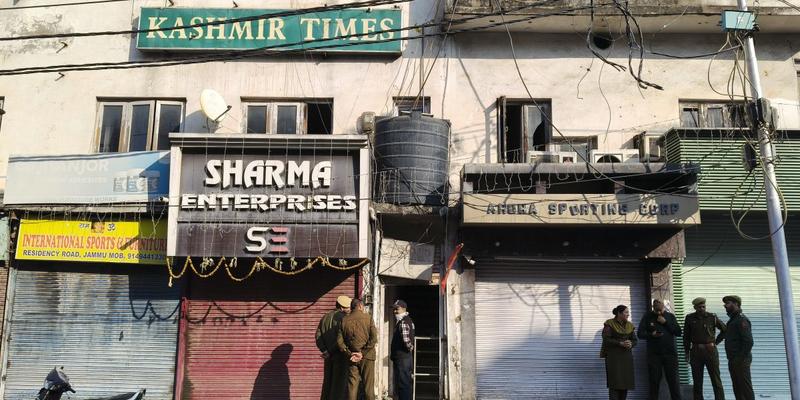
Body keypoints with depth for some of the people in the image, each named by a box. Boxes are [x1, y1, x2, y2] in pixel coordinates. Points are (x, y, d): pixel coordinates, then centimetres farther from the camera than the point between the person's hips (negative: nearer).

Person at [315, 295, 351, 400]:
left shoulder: (325, 317, 10)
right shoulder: (343, 318, -12)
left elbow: (318, 336, 4)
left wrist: (325, 351, -3)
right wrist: (330, 352, -10)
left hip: (328, 356, 7)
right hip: (339, 355, -7)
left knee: (327, 381, 13)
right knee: (338, 382, -1)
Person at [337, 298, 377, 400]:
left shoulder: (344, 320, 3)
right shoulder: (368, 318, -4)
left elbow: (339, 340, -1)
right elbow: (374, 338, -12)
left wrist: (349, 354, -3)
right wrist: (362, 353, -11)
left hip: (351, 357, 2)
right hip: (367, 357, -2)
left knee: (352, 385, 6)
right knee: (368, 385, 4)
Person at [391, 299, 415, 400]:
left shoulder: (403, 322, -17)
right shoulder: (407, 320, 16)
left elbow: (406, 339, -27)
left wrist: (409, 347, -10)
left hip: (402, 357, -10)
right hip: (405, 357, 10)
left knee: (403, 384, -6)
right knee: (406, 383, 15)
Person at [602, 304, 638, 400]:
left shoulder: (629, 325, 10)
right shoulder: (609, 324, -7)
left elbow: (635, 340, 9)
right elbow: (606, 340, -13)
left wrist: (630, 344, -13)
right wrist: (621, 343, -21)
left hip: (626, 356, 5)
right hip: (613, 356, -5)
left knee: (625, 382, 2)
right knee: (615, 382, -11)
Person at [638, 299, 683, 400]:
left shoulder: (670, 316, 9)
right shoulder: (647, 317, 5)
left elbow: (678, 332, 0)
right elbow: (640, 333, 1)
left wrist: (665, 323, -9)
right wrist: (651, 335, -17)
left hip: (670, 354, 1)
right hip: (654, 354, -1)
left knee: (673, 380, 0)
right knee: (654, 381, 2)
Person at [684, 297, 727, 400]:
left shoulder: (712, 317, 1)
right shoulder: (689, 318, 5)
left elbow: (724, 330, 12)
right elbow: (686, 337, 9)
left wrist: (716, 342, 5)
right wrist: (687, 353, 6)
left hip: (710, 350, -1)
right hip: (696, 352, 1)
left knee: (716, 380, -1)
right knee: (697, 381, 7)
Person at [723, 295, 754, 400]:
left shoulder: (742, 320, -12)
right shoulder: (732, 320, 18)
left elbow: (749, 342, -21)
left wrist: (741, 359, -20)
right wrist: (732, 360, 14)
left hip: (741, 360, -9)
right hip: (733, 360, 9)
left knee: (745, 387, -6)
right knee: (737, 388, 11)